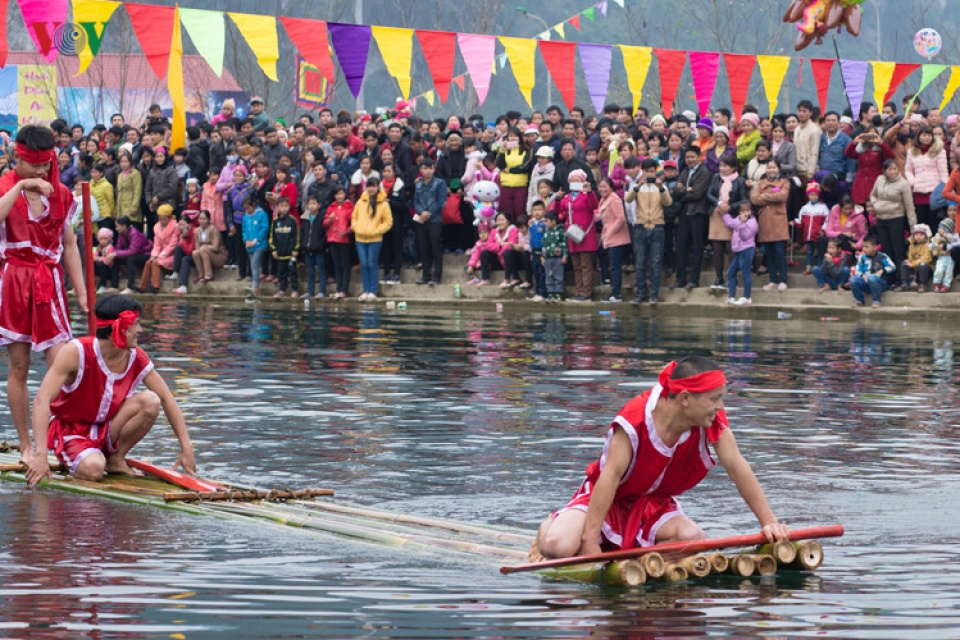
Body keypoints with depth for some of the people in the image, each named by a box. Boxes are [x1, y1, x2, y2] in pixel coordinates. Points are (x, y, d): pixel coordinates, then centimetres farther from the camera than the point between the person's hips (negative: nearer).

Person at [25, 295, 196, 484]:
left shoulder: (137, 359, -8)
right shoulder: (76, 353, -23)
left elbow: (166, 398, 0)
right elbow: (42, 400, -30)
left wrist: (186, 447, -7)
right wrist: (41, 454, -41)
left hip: (107, 430, 5)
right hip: (70, 431, -5)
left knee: (151, 401, -19)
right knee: (93, 469, -38)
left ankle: (116, 458, -3)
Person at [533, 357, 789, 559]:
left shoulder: (713, 422, -14)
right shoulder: (636, 420, -29)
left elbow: (738, 468, -15)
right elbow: (611, 475, -33)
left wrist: (769, 522, -21)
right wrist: (590, 539, -37)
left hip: (653, 507, 4)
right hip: (607, 501, -4)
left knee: (693, 539, -29)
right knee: (559, 547, -29)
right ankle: (552, 524, 11)